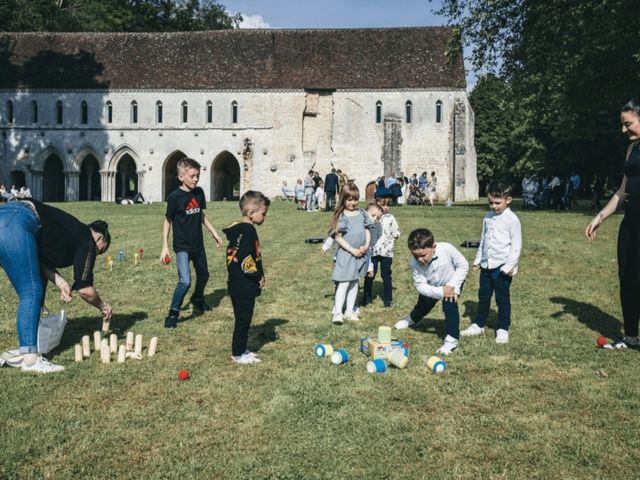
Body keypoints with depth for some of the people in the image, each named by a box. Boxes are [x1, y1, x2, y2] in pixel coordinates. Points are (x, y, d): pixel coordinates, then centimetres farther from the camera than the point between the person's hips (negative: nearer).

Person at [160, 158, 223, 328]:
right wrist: (165, 246, -11)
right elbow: (167, 221, -9)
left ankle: (198, 299, 51)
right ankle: (173, 314, -5)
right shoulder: (175, 197, -17)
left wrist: (214, 232, 16)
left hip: (198, 244, 6)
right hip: (182, 246, -6)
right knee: (185, 281, -19)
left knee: (203, 275, 23)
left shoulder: (199, 192, -1)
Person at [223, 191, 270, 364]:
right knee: (243, 319, 1)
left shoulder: (237, 230, 11)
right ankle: (238, 354, 10)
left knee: (242, 319, 18)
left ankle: (240, 350, 28)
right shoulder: (248, 231, -19)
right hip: (245, 286, -10)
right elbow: (246, 259, -25)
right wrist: (259, 276, -12)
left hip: (237, 284, 10)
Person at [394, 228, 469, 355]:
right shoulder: (415, 263, -35)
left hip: (452, 281, -2)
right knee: (423, 305, 19)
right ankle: (411, 319, 53)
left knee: (449, 305, -23)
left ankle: (452, 340, -16)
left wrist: (454, 286, -31)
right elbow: (420, 285, -29)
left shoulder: (447, 249, -40)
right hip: (432, 286, 3)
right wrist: (440, 292, -42)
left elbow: (463, 265, -25)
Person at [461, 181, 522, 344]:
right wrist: (478, 259, 17)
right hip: (486, 265, 6)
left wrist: (509, 265, -16)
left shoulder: (512, 219, -11)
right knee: (483, 296, 15)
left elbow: (516, 244, -12)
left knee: (502, 299, 5)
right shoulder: (488, 217, 9)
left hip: (502, 267, -6)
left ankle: (503, 329, 17)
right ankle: (479, 324, 28)